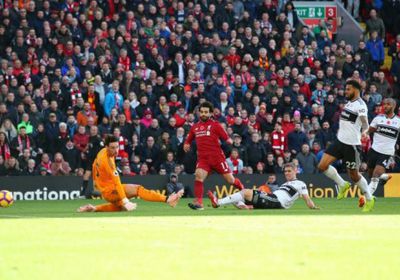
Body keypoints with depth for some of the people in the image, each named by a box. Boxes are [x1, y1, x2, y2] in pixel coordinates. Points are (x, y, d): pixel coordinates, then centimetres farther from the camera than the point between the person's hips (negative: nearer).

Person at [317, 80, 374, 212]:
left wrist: (364, 131, -34)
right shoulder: (349, 103, 12)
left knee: (354, 175, 2)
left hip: (352, 144, -8)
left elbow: (365, 123, -22)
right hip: (340, 140, 8)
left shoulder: (360, 105, -15)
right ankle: (342, 185, 18)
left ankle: (369, 199, 20)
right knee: (322, 166, -3)